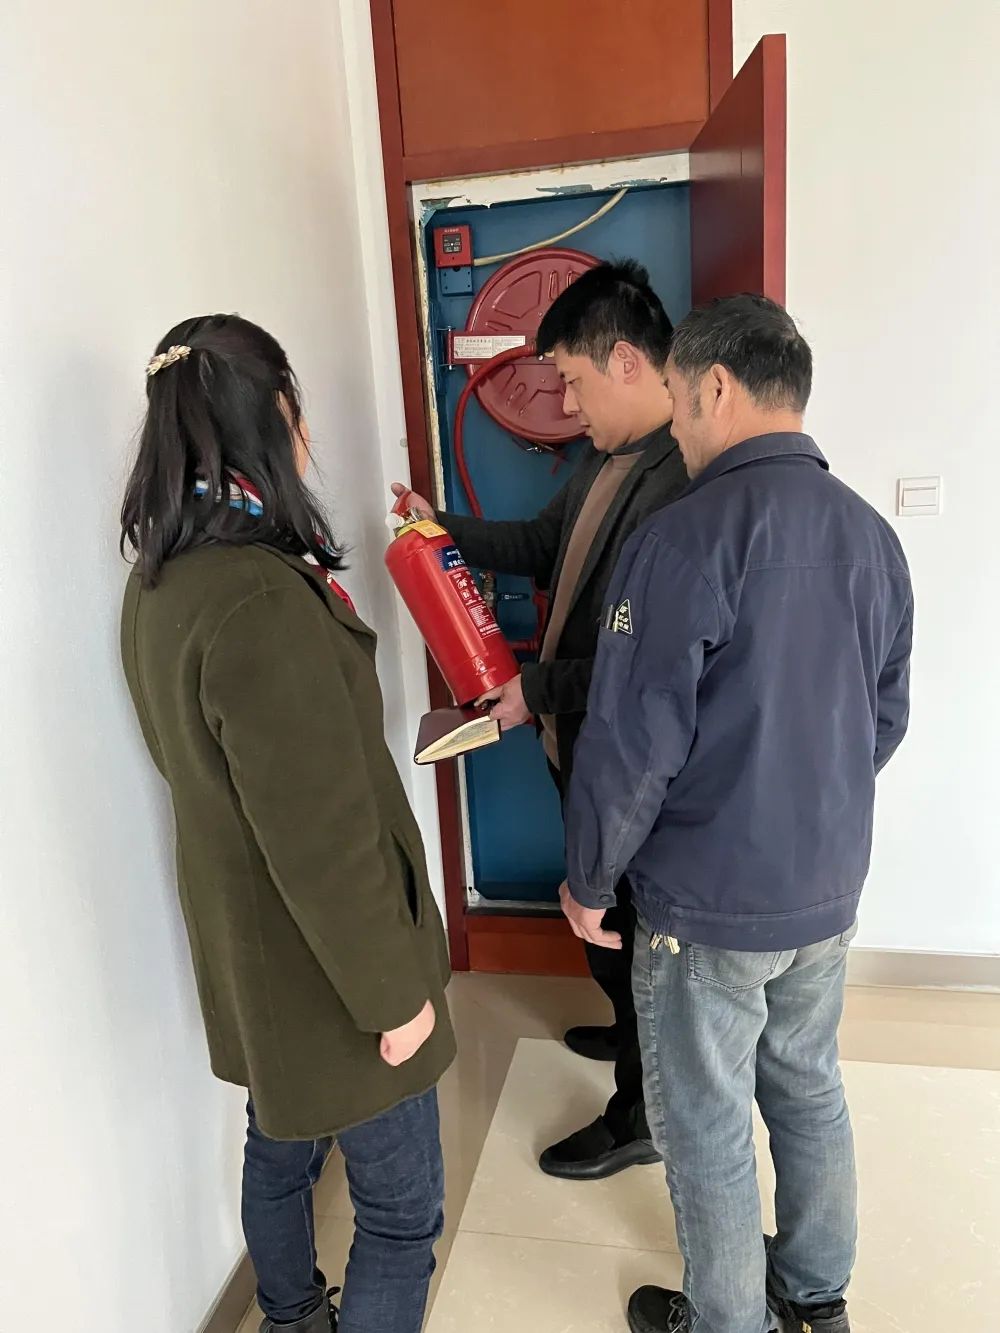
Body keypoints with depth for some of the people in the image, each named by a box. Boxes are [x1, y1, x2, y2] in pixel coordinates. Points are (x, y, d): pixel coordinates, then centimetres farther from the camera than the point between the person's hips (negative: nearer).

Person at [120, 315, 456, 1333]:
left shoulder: (160, 579, -1)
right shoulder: (261, 599, -30)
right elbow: (324, 837, -28)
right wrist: (393, 991, -16)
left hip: (242, 941, 9)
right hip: (321, 961, -9)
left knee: (279, 1146, 29)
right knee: (402, 1209, 11)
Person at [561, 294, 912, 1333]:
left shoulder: (684, 540, -23)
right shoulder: (871, 534, 0)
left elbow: (632, 748, -21)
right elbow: (886, 720, 9)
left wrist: (588, 880, -5)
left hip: (708, 905, -7)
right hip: (830, 894, 7)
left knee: (707, 1126, 15)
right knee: (808, 1090, 25)